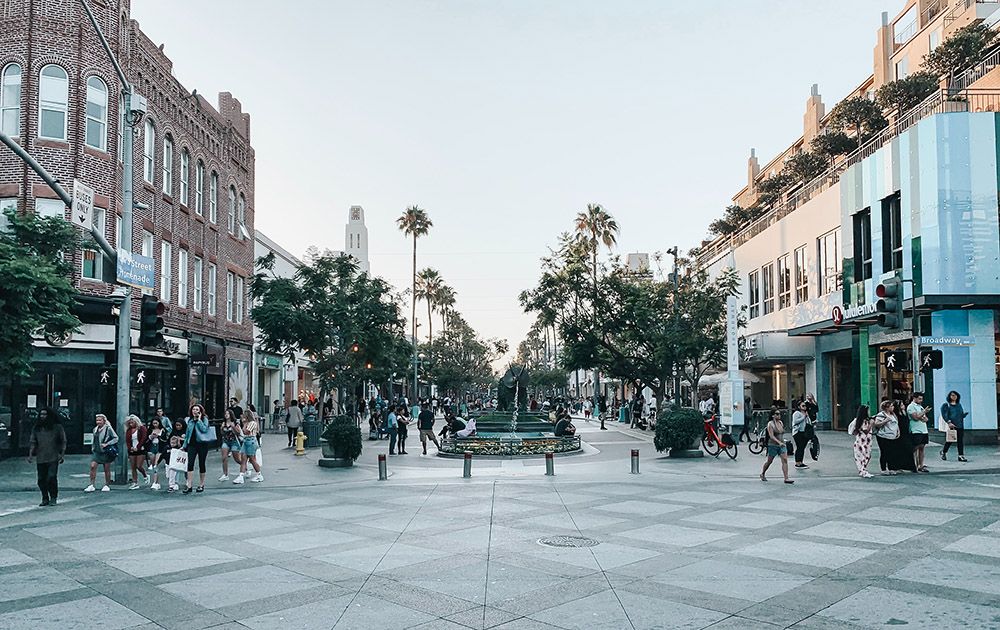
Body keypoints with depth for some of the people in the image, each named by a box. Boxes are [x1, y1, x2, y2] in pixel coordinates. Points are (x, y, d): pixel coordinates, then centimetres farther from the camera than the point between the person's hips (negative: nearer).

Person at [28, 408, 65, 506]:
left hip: (53, 458, -4)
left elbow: (63, 441, 4)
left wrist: (62, 454, -4)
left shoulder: (57, 427, 2)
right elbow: (33, 442, 11)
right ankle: (45, 499, 18)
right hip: (40, 459, 4)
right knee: (41, 479, 5)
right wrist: (30, 455, 0)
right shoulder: (36, 428, 11)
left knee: (51, 478, -11)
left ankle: (53, 498, 4)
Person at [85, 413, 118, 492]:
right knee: (92, 466, -9)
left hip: (105, 452, -5)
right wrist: (93, 447, 11)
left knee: (107, 469, 4)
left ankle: (107, 485, 16)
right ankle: (91, 485, -5)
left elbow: (116, 438, -9)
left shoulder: (108, 429, -8)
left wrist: (107, 444, -16)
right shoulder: (95, 429, 11)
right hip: (96, 452, 5)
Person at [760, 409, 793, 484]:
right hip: (773, 445, -5)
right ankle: (762, 474, 32)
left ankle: (786, 478, -14)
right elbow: (771, 436, -20)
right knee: (769, 461, 9)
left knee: (785, 460, -11)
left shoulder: (781, 422, 8)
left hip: (782, 445, 5)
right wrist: (779, 442, -31)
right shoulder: (770, 424, -11)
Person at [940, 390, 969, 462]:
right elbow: (944, 415, -9)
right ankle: (943, 452, 25)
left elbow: (962, 415, 19)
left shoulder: (959, 405, 16)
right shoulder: (946, 405, -1)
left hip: (960, 425, 5)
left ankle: (961, 456, 3)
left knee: (961, 441, 0)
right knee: (949, 440, 2)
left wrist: (965, 414, -4)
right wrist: (949, 422, -21)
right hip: (952, 426, -5)